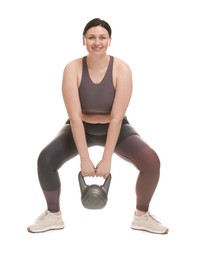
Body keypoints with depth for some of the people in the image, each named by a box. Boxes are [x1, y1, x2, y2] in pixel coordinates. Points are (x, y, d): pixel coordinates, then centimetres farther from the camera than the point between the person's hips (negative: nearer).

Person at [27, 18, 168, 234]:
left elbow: (117, 117, -25)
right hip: (80, 128, 1)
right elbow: (75, 116, -25)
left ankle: (141, 216, 4)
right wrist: (84, 159, -28)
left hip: (114, 129, 0)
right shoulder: (73, 69, -21)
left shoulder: (121, 69, -23)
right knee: (45, 160, -21)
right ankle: (54, 215, 4)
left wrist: (106, 159, -28)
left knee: (151, 162, -22)